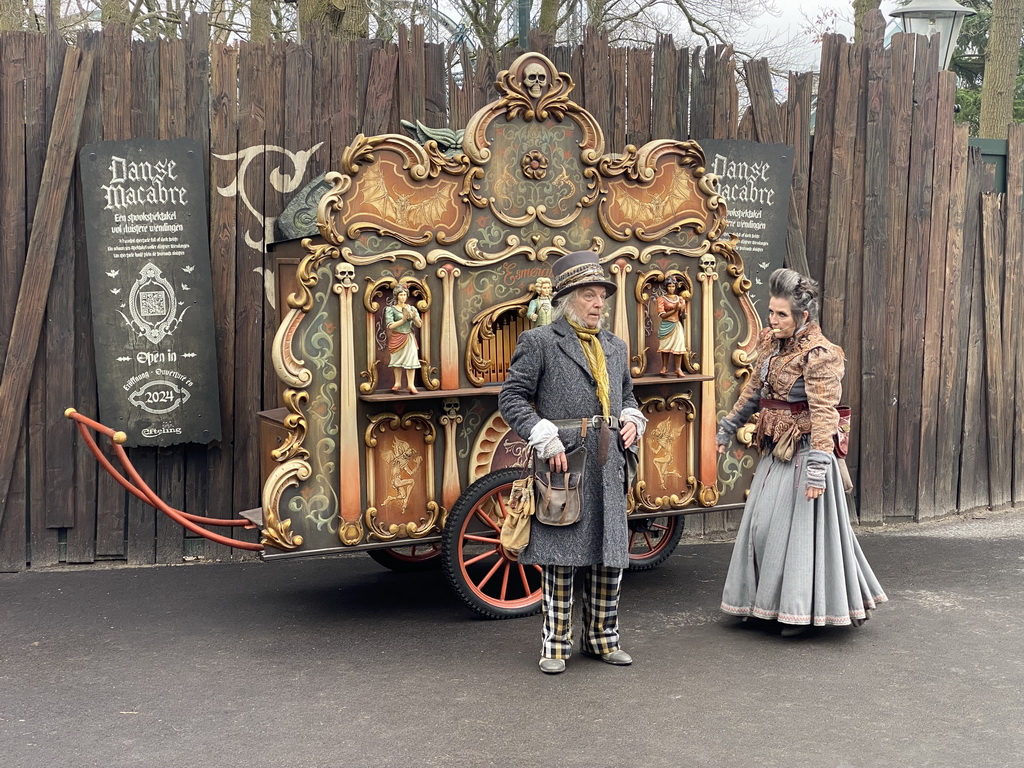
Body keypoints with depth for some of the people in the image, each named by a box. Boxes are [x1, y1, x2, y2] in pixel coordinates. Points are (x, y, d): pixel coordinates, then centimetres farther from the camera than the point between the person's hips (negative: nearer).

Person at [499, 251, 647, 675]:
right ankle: (555, 645, 10)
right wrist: (546, 439, -14)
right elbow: (511, 398, -5)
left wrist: (632, 420, 7)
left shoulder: (615, 347, 18)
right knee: (560, 558, -1)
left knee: (609, 556, 10)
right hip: (562, 465, -6)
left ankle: (602, 639, 23)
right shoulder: (539, 342, -2)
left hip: (608, 471, 6)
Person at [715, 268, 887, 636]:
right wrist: (727, 428, 25)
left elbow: (823, 415, -22)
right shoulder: (771, 345, 7)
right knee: (762, 524, 12)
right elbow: (753, 392, 20)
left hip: (802, 451, -8)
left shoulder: (819, 356, -17)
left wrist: (817, 467, -27)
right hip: (774, 451, 8)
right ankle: (770, 602, 25)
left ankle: (800, 611, 10)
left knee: (798, 527, -2)